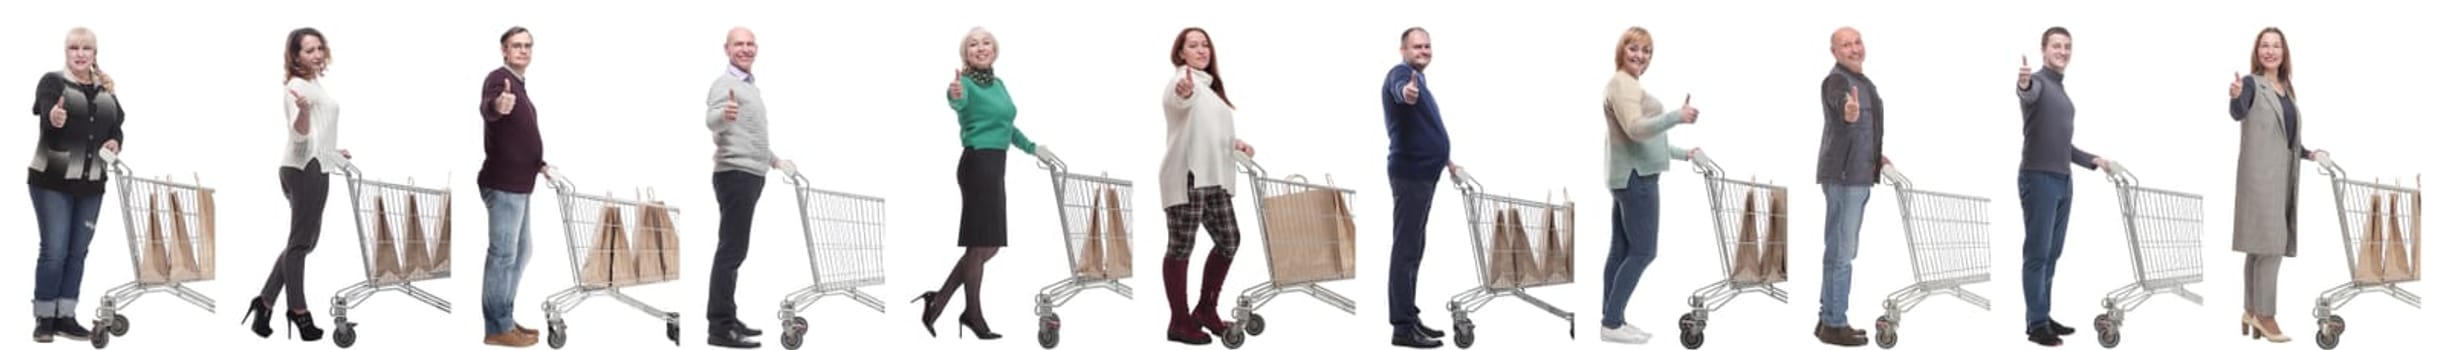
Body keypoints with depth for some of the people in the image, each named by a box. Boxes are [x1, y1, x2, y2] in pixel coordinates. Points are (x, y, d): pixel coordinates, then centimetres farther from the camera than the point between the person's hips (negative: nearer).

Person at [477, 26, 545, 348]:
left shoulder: (519, 84, 16)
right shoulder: (499, 79, -15)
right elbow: (485, 107, -39)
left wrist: (539, 163, 24)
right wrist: (496, 105, -61)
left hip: (518, 183, 11)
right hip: (503, 183, -11)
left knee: (521, 250, 19)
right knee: (503, 253, -7)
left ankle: (506, 319, 28)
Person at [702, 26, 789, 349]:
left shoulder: (752, 86, 18)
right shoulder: (725, 83, -11)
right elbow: (711, 120, -32)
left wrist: (774, 160, 42)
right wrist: (724, 113, -54)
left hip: (752, 175, 10)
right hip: (735, 174, -10)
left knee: (735, 250, 14)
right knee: (731, 250, -13)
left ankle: (727, 319, 20)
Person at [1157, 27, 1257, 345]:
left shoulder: (1209, 87, 19)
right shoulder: (1183, 81, -10)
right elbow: (1180, 100, -36)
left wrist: (1236, 143, 14)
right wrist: (1184, 91, -60)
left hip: (1214, 179, 9)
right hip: (1186, 178, -9)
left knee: (1229, 241, 10)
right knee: (1181, 246, -4)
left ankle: (1205, 310, 23)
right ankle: (1179, 322, -1)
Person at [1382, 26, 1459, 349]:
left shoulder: (1418, 80, 20)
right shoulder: (1402, 73, -12)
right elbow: (1399, 90, -39)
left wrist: (1444, 157, 50)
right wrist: (1406, 91, -63)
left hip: (1422, 173, 11)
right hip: (1410, 173, -11)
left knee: (1414, 249, 16)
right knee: (1406, 249, -11)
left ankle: (1409, 317, 25)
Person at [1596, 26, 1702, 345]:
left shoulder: (1631, 85, 21)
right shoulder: (1622, 84, -12)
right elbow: (1636, 129, -26)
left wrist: (1683, 154, 32)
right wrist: (1676, 116, -37)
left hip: (1631, 176, 11)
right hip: (1636, 177, -11)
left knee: (1622, 250, 10)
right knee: (1642, 251, -10)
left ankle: (1613, 319, 11)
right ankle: (1612, 323, -10)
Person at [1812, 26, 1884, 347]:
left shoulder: (1861, 81, 14)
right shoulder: (1837, 81, -16)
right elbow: (1841, 104, -42)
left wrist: (1873, 154, 39)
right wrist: (1849, 112, -64)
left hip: (1856, 175, 10)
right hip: (1843, 175, -10)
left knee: (1842, 250, 14)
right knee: (1841, 251, -6)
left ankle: (1829, 318, 21)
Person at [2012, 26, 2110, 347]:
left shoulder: (2063, 94, 20)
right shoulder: (2038, 83, -7)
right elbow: (2028, 94, -34)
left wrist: (2092, 160, 24)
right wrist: (2023, 84, -58)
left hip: (2063, 181, 8)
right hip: (2039, 178, -8)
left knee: (2052, 255, 10)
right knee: (2037, 254, -6)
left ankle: (2045, 317, 15)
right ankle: (2036, 324, -6)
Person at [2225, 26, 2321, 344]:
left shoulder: (2286, 90, 16)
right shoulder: (2252, 83, -8)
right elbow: (2239, 114, -29)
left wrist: (2310, 155, 22)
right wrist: (2235, 96, -50)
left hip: (2283, 175, 8)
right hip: (2260, 174, -8)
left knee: (2261, 247, 10)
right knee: (2269, 245, -13)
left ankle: (2251, 311, 15)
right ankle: (2264, 315, -11)